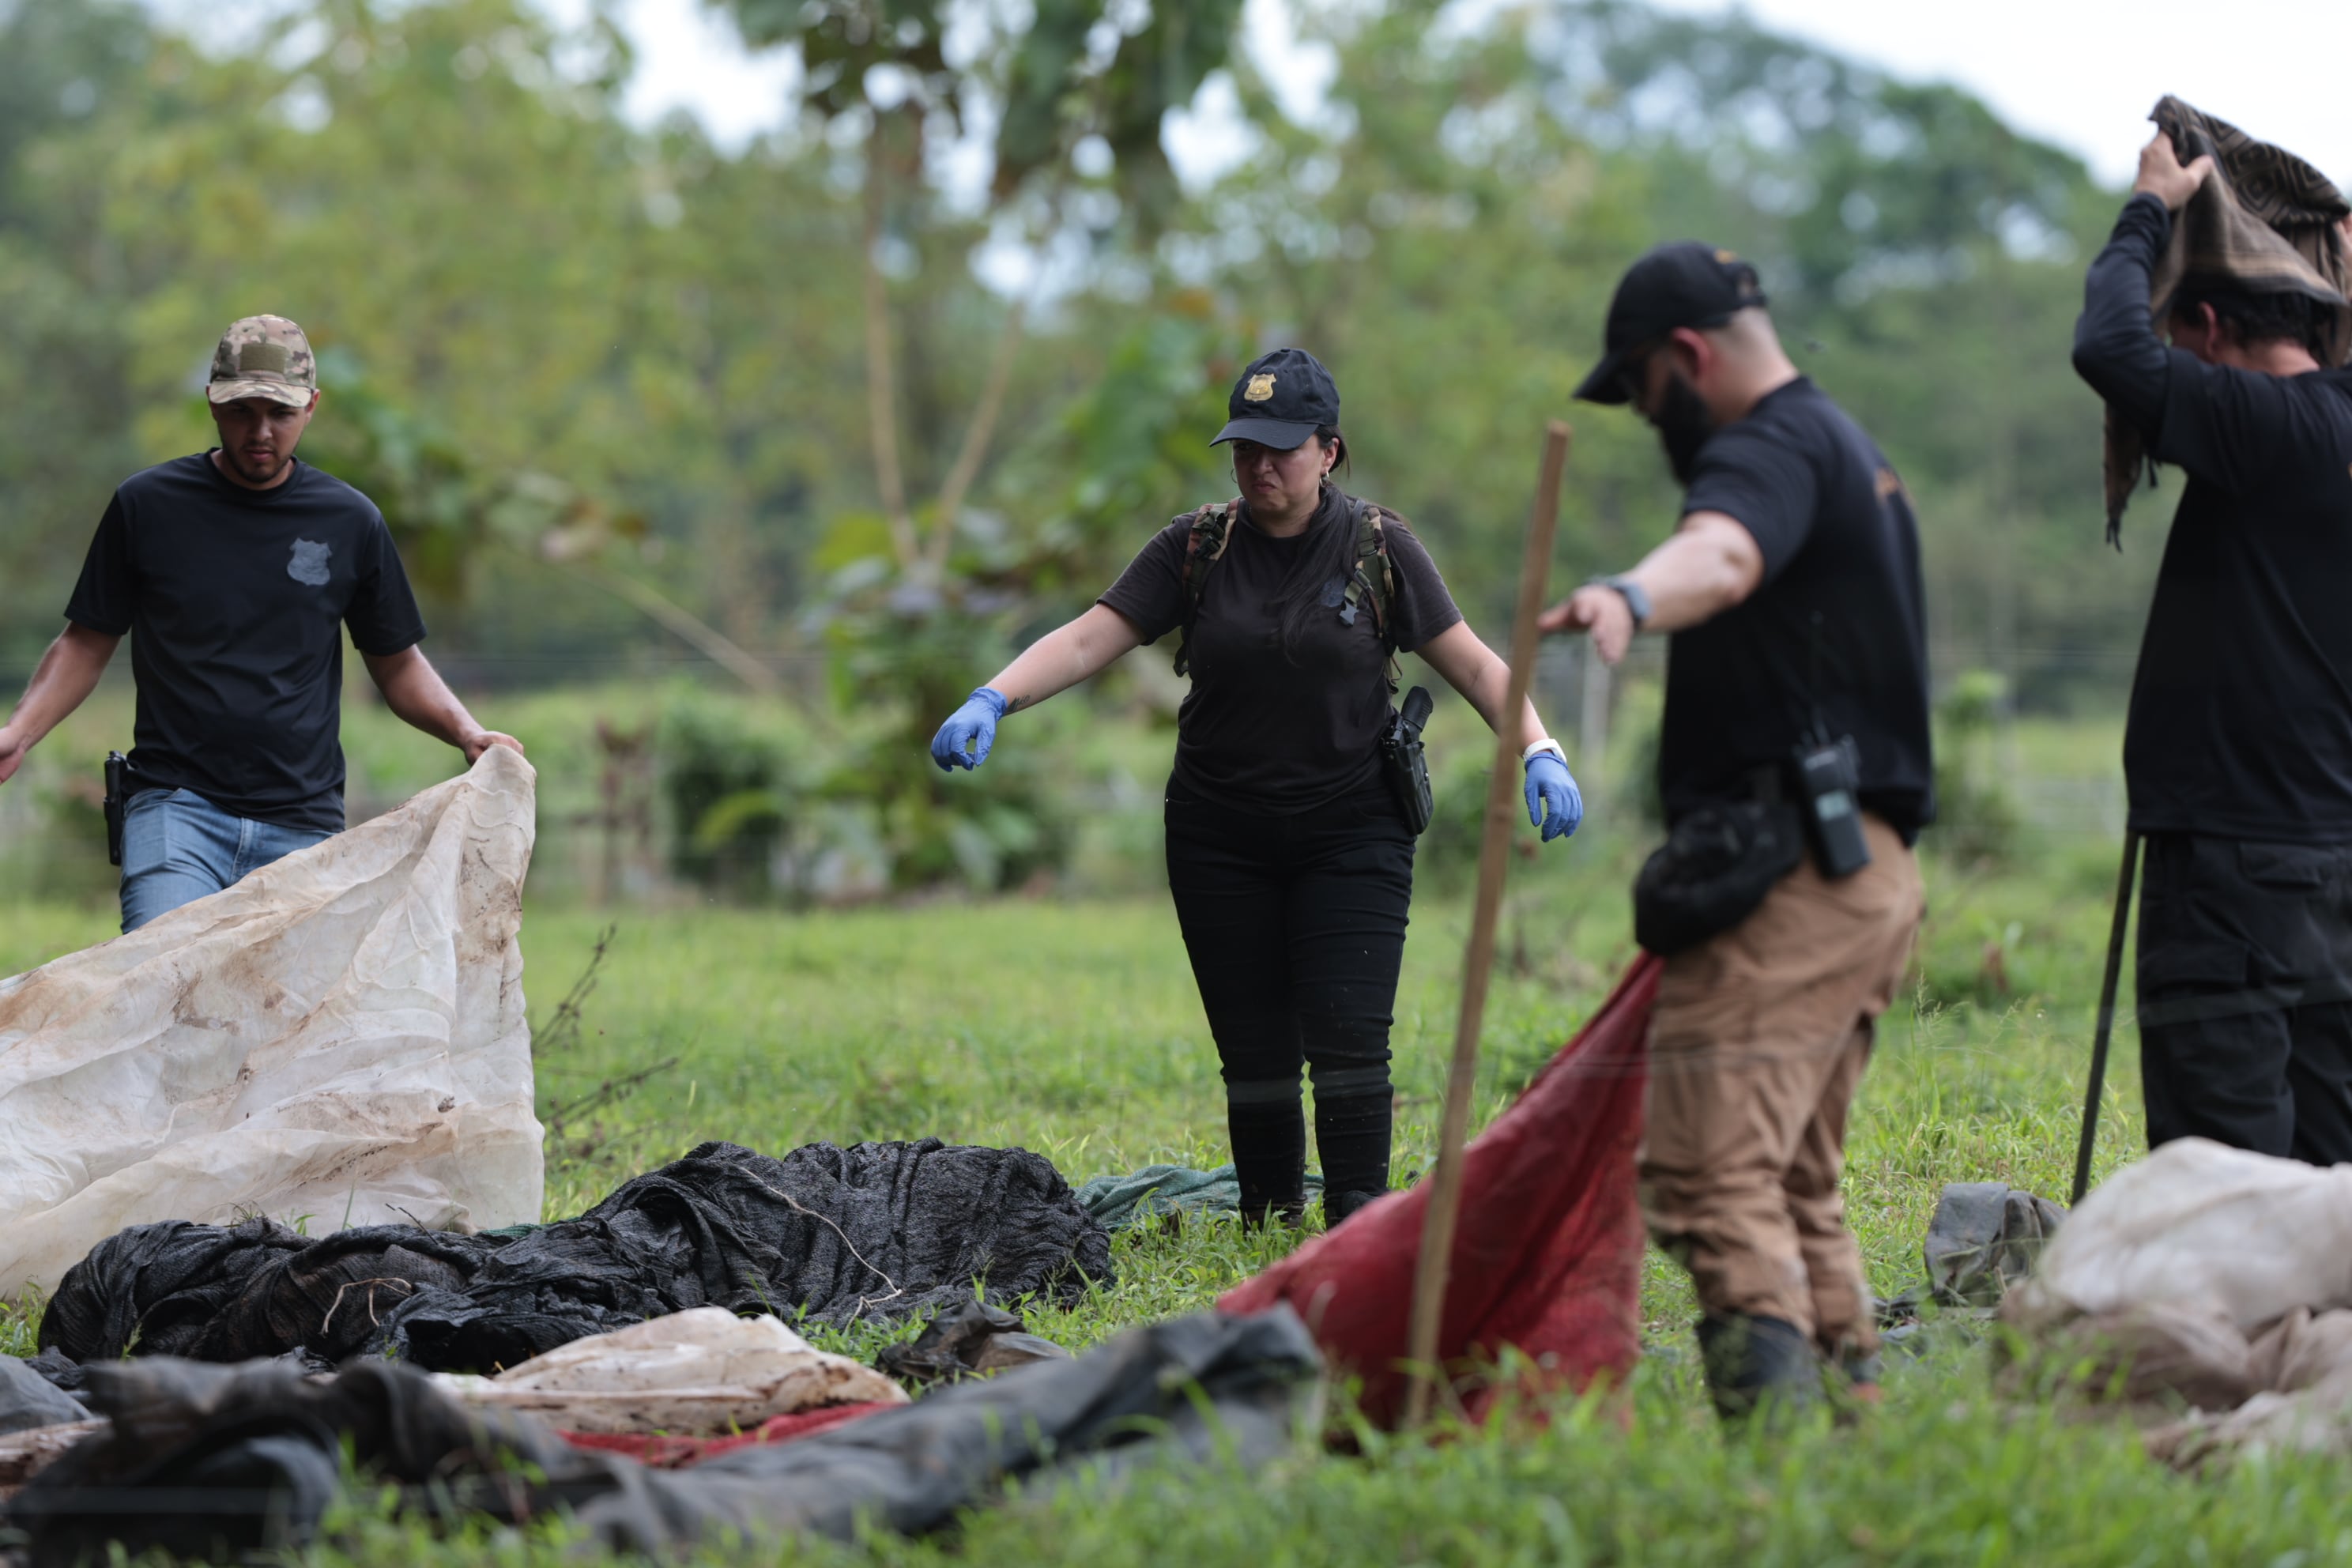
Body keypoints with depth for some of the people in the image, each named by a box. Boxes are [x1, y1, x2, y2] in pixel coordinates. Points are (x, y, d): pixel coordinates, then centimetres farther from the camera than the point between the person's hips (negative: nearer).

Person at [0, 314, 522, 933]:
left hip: (304, 821, 2)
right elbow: (87, 643, 14)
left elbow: (397, 663, 19)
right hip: (176, 805, -2)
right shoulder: (148, 505, 7)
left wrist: (466, 732, 1)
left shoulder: (350, 521, 10)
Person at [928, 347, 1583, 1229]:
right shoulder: (1196, 550, 2)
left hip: (1350, 833, -2)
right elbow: (1088, 640, -5)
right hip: (1221, 842, 2)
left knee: (1347, 1040, -11)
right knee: (1254, 1053, 3)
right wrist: (992, 700, -20)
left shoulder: (1379, 548, -1)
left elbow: (1471, 663, 0)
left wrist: (1538, 750, -15)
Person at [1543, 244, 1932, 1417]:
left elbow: (1721, 553, -35)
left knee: (1713, 1168, -18)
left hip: (1787, 877, -11)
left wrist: (1626, 600, -55)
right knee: (1797, 1182, 18)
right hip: (1869, 869, 11)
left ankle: (1773, 1413, -29)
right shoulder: (1849, 450, 25)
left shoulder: (1772, 447, -10)